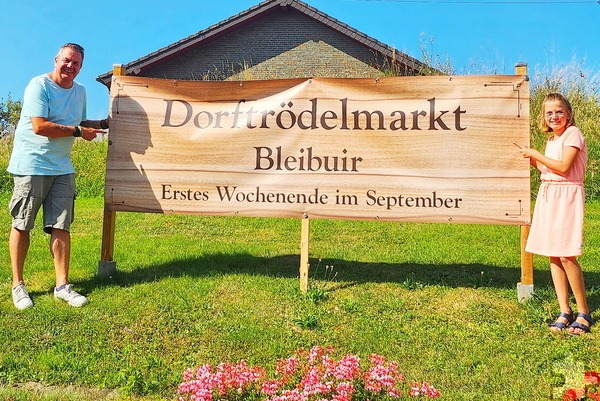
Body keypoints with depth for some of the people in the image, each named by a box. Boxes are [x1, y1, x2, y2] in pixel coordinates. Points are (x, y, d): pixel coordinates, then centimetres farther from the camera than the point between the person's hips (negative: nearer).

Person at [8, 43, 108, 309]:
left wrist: (103, 124, 16)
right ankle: (18, 286, 15)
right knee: (21, 225, 3)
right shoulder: (39, 85, -8)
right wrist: (79, 132, -13)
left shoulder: (79, 91, 14)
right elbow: (40, 126, -18)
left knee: (61, 226, 2)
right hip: (31, 165, -6)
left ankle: (62, 285, 8)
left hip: (62, 167, 6)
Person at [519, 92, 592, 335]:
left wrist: (535, 153, -8)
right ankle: (565, 312, 11)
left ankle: (584, 313, 5)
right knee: (553, 255, 5)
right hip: (548, 196, 8)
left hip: (567, 196, -8)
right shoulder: (552, 138, 18)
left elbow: (564, 167, -16)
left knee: (566, 254, -10)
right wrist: (532, 161, 12)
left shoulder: (573, 133, -6)